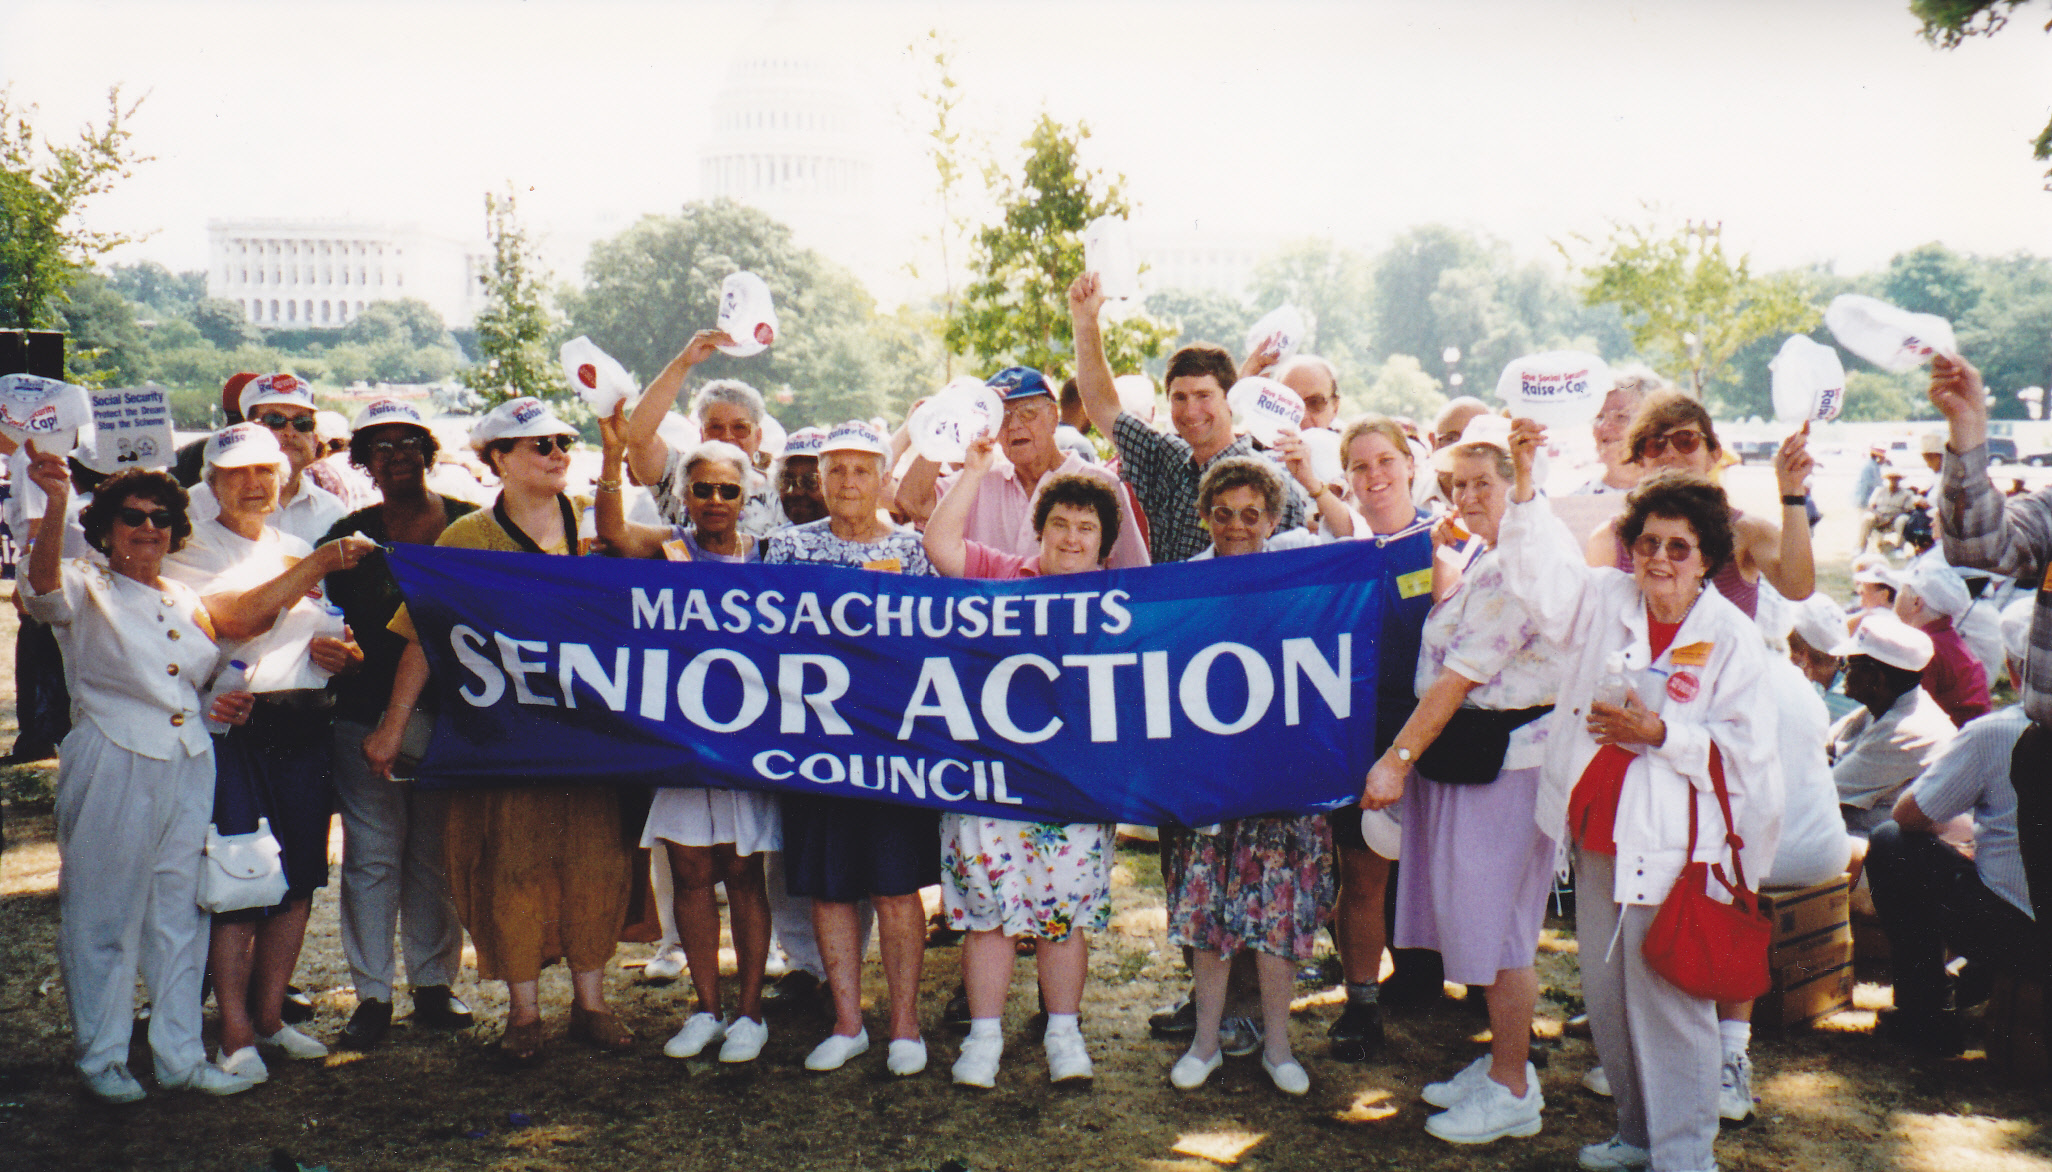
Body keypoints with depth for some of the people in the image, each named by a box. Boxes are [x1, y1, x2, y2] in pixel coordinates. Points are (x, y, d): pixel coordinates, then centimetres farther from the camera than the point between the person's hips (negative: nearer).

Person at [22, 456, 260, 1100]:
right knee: (104, 913, 2)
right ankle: (101, 1057, 17)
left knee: (180, 912, 10)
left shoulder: (188, 601, 15)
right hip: (112, 771, -5)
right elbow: (43, 581, -27)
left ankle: (180, 1054, 20)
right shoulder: (86, 592, -2)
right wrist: (55, 501, -43)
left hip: (189, 769, 5)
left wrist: (228, 704, 3)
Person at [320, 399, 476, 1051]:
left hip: (446, 713, 0)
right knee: (371, 856, 2)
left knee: (437, 854, 8)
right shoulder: (348, 536, 7)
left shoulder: (467, 526, 5)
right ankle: (372, 994, 11)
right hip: (366, 717, 0)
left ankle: (434, 983, 20)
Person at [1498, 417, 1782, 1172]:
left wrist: (1659, 732, -18)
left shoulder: (1733, 637, -6)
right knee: (1606, 993, 14)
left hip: (1674, 843, -5)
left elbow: (1743, 748, -8)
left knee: (1667, 999, -2)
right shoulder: (1605, 600, 6)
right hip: (1599, 834, 5)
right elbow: (1541, 570, -1)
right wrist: (1526, 485, -13)